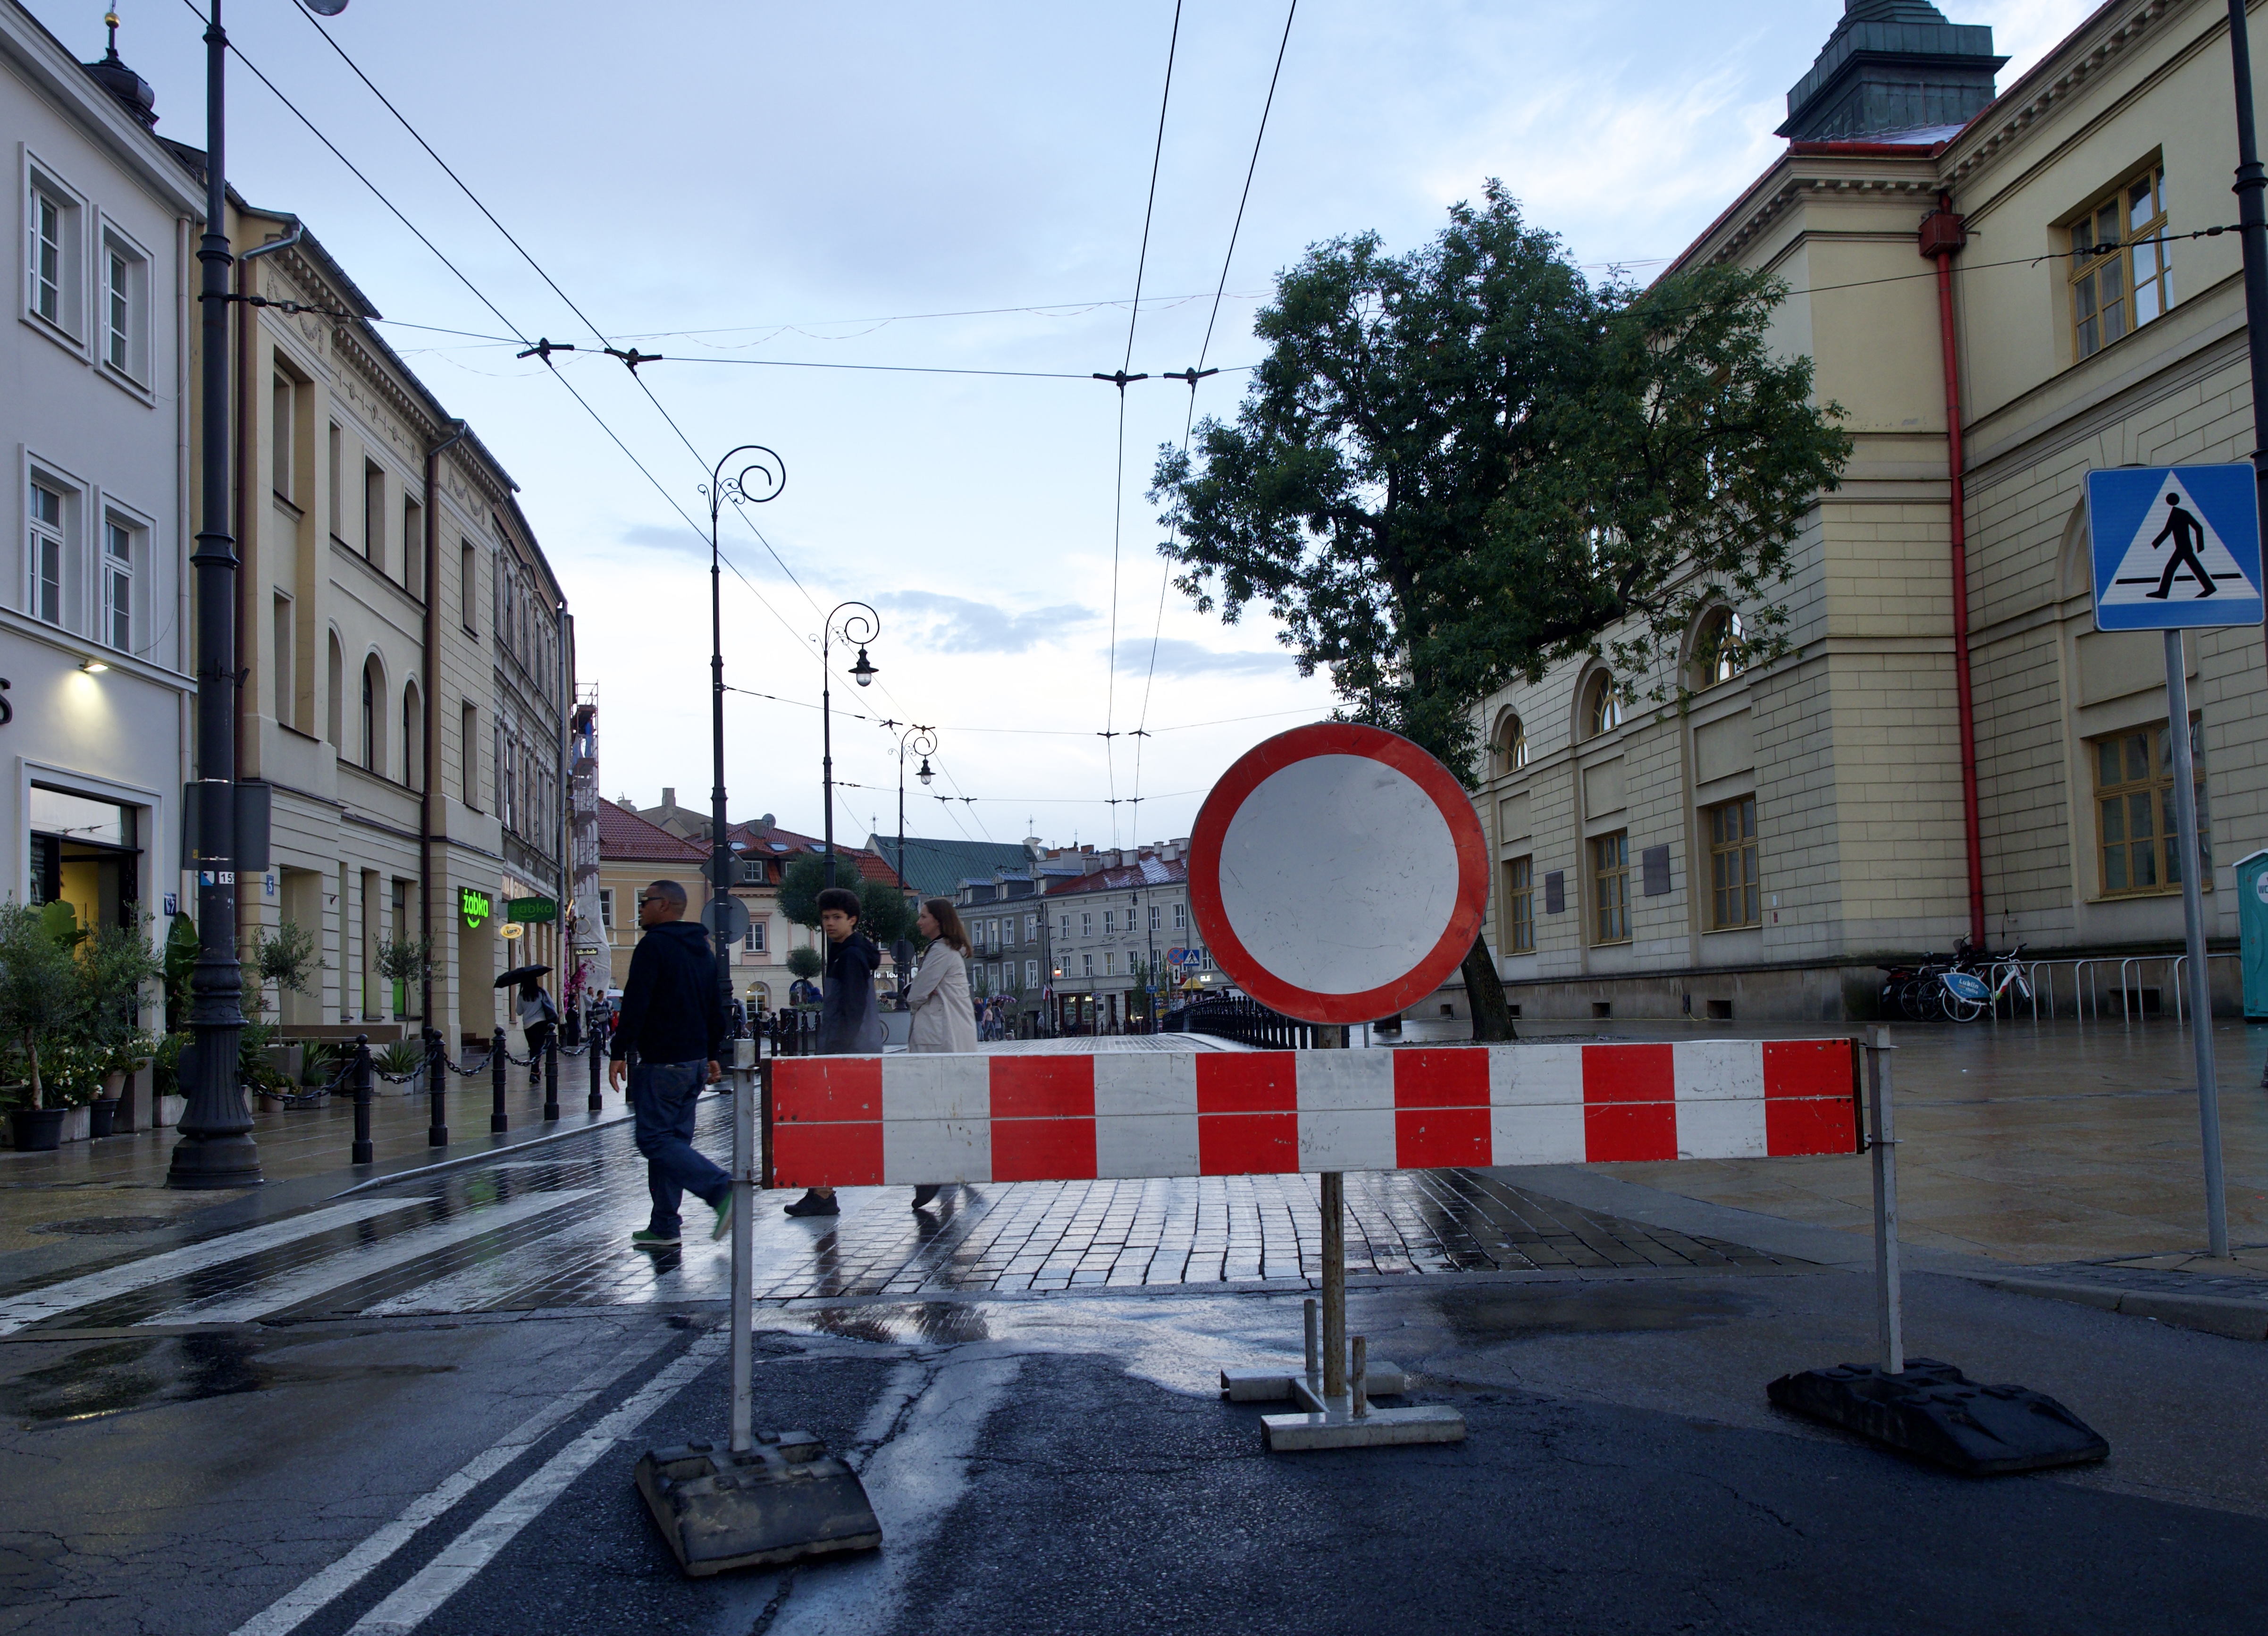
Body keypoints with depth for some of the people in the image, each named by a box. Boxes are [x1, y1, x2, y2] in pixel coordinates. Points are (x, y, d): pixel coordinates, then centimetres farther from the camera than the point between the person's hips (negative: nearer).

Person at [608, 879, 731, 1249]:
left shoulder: (654, 945, -11)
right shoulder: (701, 949, 16)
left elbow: (635, 1004, -18)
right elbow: (716, 1007, 21)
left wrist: (619, 1054, -16)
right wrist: (712, 1055, 24)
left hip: (661, 1063, -9)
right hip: (695, 1061, 9)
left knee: (654, 1138, -7)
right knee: (672, 1139, 11)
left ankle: (722, 1190, -19)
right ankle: (663, 1227, 11)